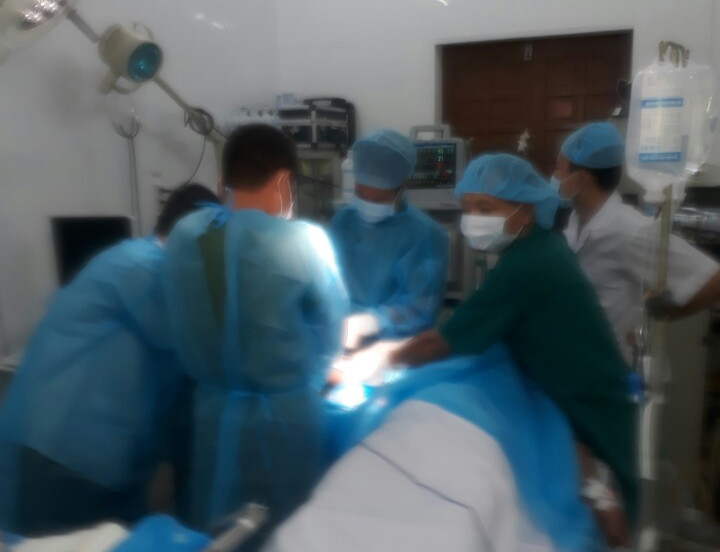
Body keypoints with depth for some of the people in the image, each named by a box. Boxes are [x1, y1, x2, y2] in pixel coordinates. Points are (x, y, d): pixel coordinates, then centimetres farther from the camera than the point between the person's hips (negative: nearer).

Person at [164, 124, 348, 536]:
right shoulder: (304, 241, -19)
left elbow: (185, 326, 4)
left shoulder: (184, 235, -6)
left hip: (213, 410, 4)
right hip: (285, 414, -4)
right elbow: (330, 328, -5)